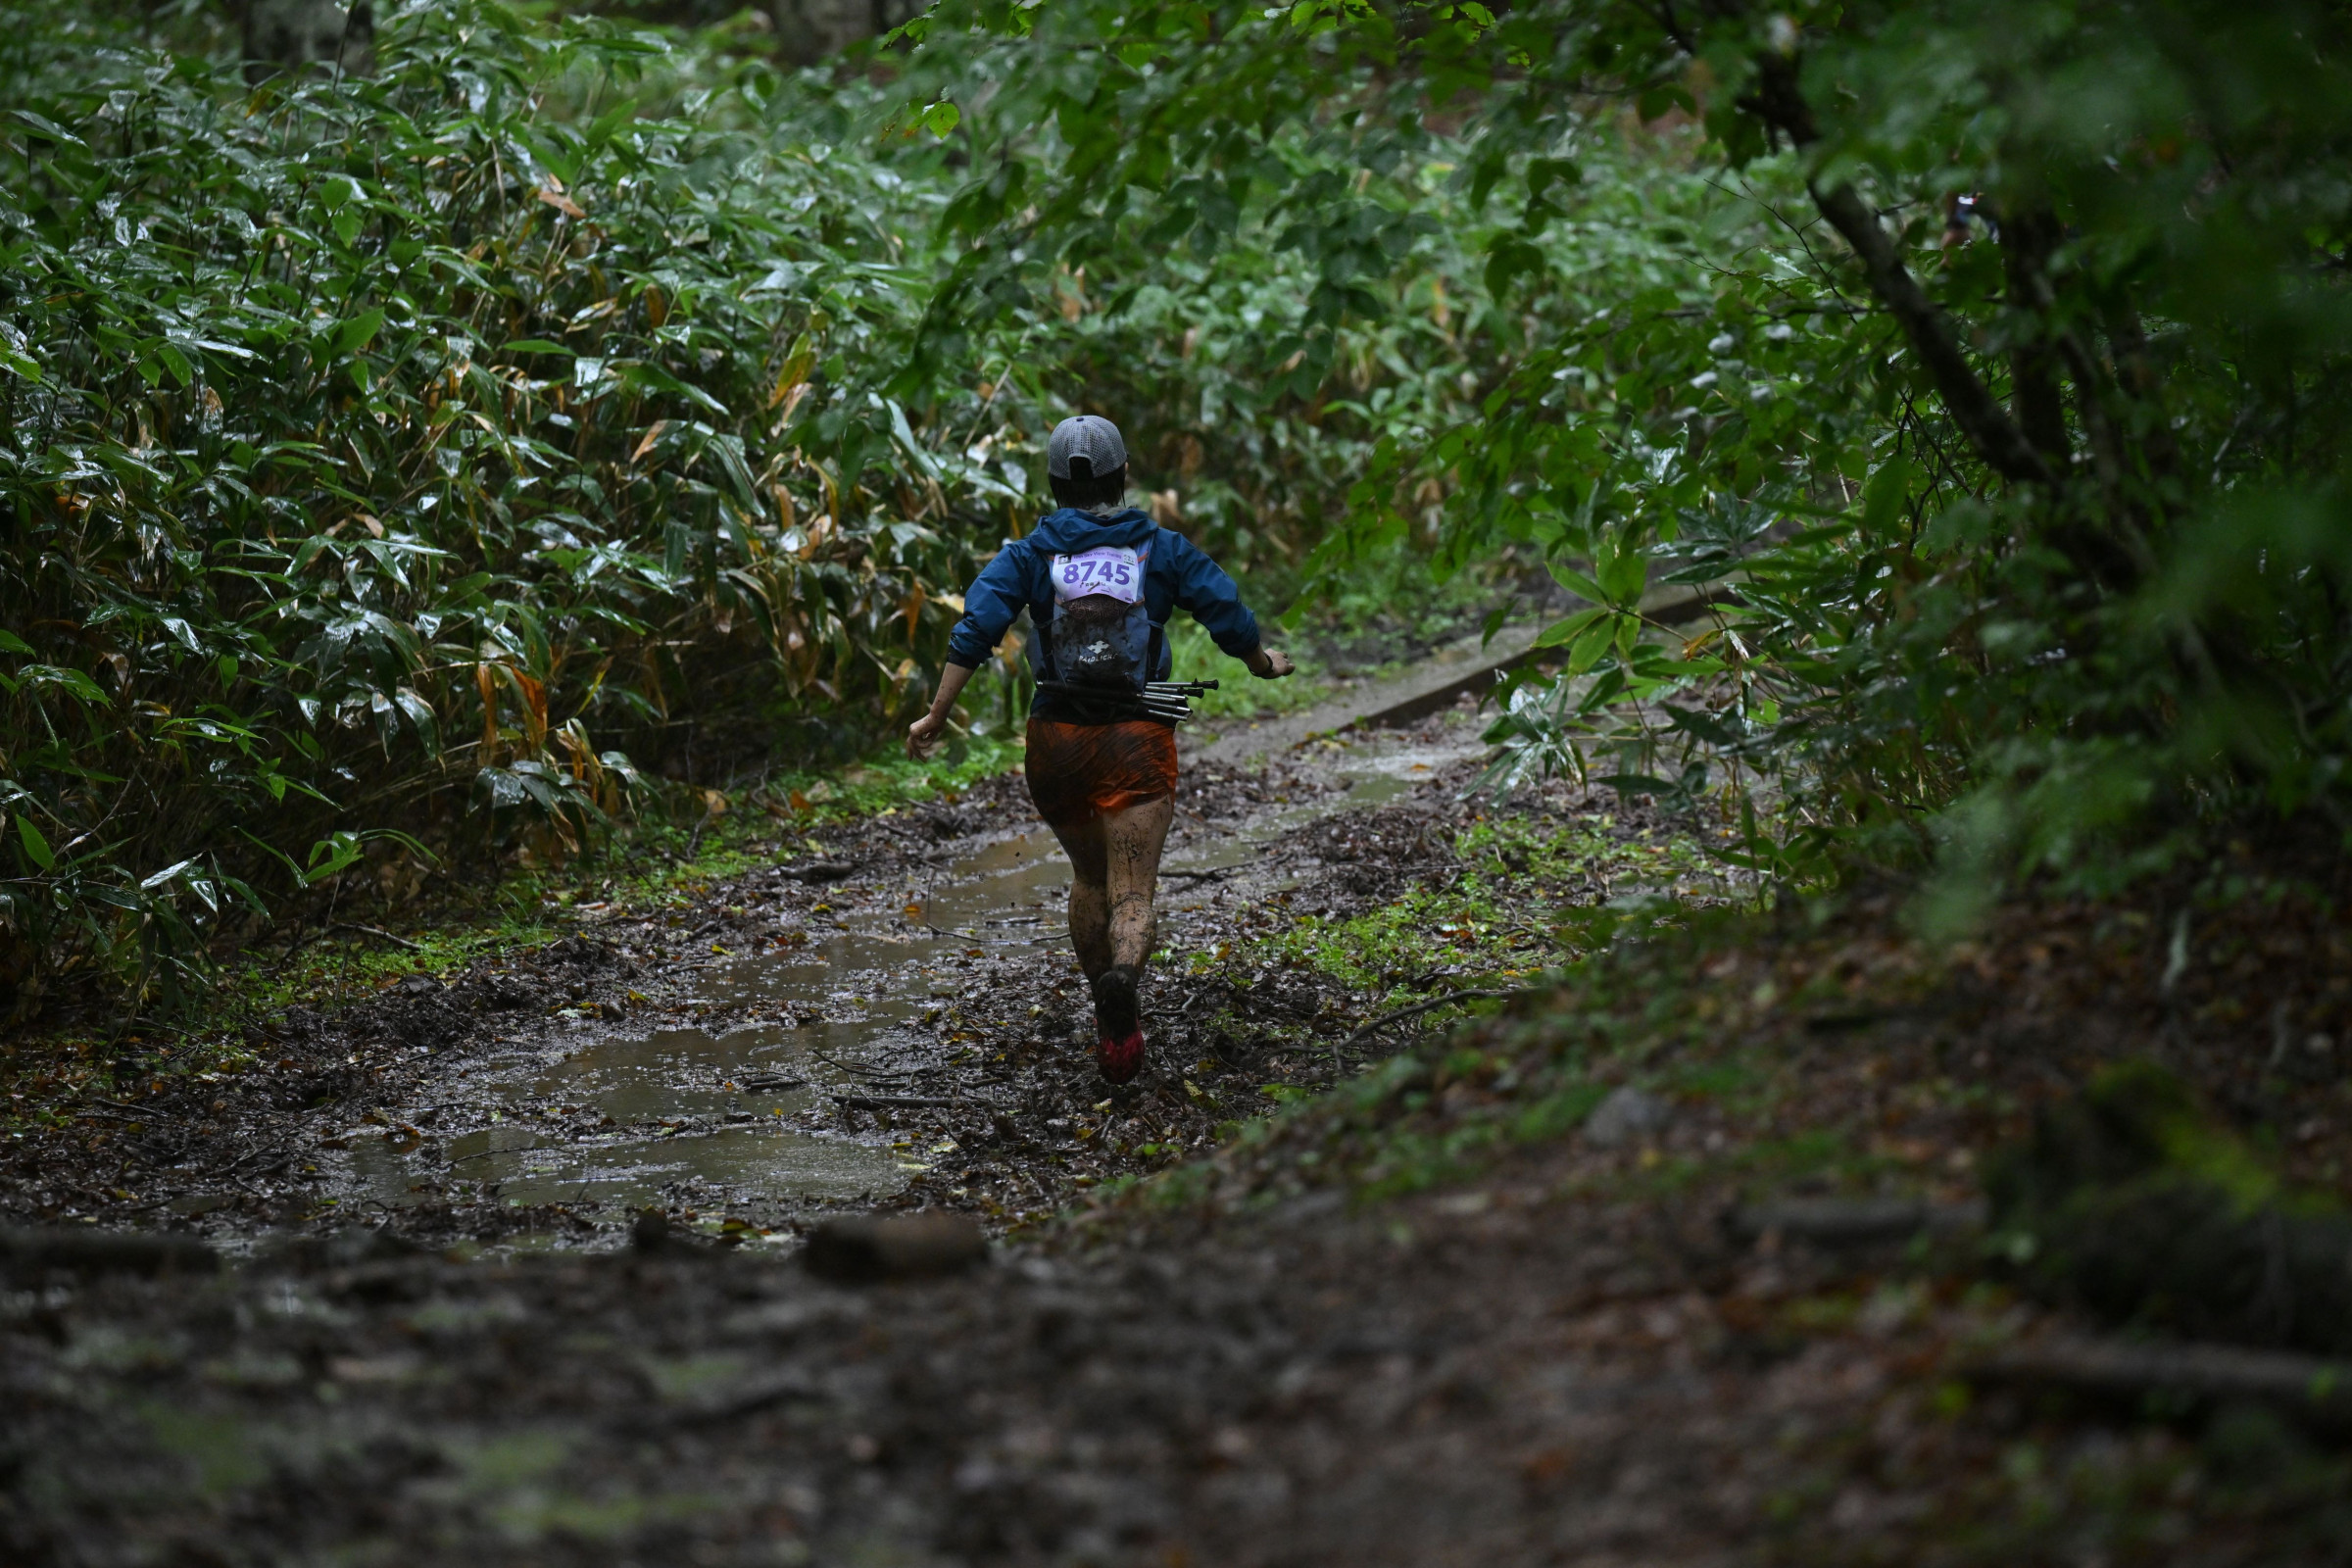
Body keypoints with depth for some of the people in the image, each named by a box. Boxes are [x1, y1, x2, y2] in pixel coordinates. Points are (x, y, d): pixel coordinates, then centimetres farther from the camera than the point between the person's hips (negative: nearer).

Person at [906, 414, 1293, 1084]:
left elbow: (976, 630, -7)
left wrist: (935, 717, -7)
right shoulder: (1161, 549, 5)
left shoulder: (1030, 553, 5)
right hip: (1137, 738, -2)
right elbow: (1229, 614, 2)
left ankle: (1108, 1017, 27)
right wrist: (1264, 664, 23)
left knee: (1090, 878, 23)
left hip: (1056, 736, 2)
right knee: (1132, 895, -7)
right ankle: (1122, 979, -38)